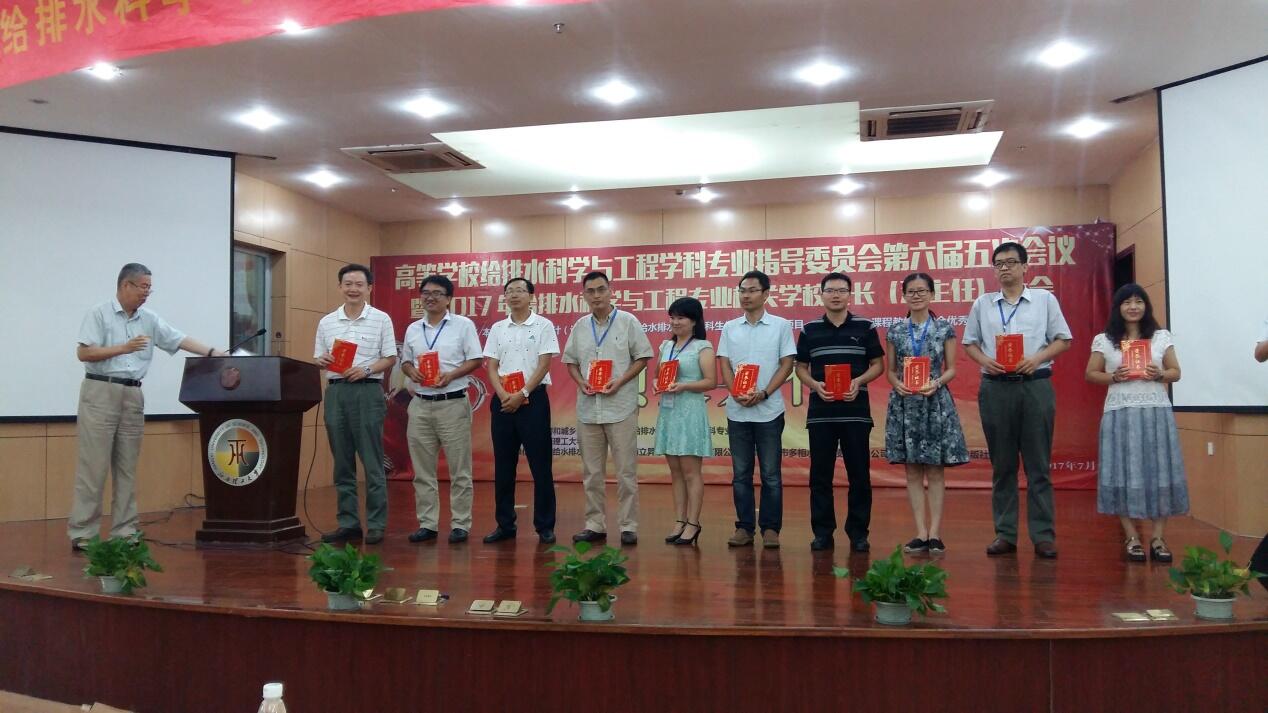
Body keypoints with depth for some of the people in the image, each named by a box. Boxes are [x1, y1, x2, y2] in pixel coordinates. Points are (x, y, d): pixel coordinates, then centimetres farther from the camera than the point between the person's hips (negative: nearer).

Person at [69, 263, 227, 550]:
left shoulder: (150, 320, 12)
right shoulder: (99, 314, -3)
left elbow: (180, 340, 8)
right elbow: (83, 353, -10)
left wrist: (214, 353, -2)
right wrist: (123, 348, -16)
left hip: (133, 395, 5)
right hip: (101, 392, -5)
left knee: (127, 468, 6)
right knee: (93, 467, -5)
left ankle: (123, 531, 11)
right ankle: (82, 533, 1)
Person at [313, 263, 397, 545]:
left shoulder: (381, 319, 3)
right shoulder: (326, 322, 12)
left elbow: (390, 358, 2)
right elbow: (318, 359, 14)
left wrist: (366, 370, -14)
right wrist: (323, 362, -9)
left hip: (367, 392, -4)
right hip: (335, 392, 4)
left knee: (372, 462, -2)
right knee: (342, 463, 7)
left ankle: (376, 524, 4)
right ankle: (348, 523, 15)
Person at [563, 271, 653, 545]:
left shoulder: (628, 322, -1)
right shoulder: (580, 326, 10)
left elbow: (642, 357, -1)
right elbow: (570, 361, 16)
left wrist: (620, 381, -13)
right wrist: (580, 382, -4)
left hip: (621, 406, -4)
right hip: (588, 407, 4)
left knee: (626, 470, -1)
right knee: (591, 471, 9)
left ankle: (628, 526, 7)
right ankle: (595, 524, 18)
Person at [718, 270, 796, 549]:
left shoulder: (781, 325, 2)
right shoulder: (730, 328, 10)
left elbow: (787, 365, -1)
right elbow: (724, 365, 7)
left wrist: (763, 394, -12)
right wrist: (736, 393, -11)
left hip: (769, 410, -2)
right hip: (737, 411, 3)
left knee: (771, 474, 2)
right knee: (740, 473, 6)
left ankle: (770, 528, 10)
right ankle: (744, 527, 13)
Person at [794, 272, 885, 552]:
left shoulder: (865, 327, 4)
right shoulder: (809, 330, 7)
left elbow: (878, 365, 7)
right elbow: (801, 368, 11)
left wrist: (859, 381, -12)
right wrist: (815, 385, -8)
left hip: (856, 411, -1)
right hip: (820, 411, 1)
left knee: (859, 474, 2)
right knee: (820, 474, 4)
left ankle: (858, 532, 13)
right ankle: (822, 532, 14)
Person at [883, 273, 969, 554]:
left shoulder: (945, 329, 3)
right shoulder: (895, 331, 7)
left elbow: (951, 369, 3)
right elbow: (890, 370, 9)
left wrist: (937, 383, -16)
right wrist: (898, 384, -12)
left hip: (936, 403, -2)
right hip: (905, 404, 2)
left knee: (935, 470, 2)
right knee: (912, 471, 4)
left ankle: (935, 533, 6)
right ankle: (921, 533, 9)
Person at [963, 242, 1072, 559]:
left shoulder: (1045, 299, 7)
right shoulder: (982, 304, 11)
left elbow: (1063, 340, 6)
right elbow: (970, 343, 12)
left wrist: (1037, 358, -12)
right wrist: (985, 360, -9)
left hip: (1035, 385, -1)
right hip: (996, 387, 2)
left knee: (1038, 464, 0)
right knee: (1002, 465, 6)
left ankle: (1043, 535, 6)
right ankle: (1005, 533, 12)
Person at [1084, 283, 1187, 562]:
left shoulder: (1162, 337, 9)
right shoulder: (1104, 340, 5)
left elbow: (1176, 372, 11)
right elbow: (1090, 374, 8)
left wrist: (1160, 375, -10)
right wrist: (1113, 377, -11)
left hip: (1156, 411, 1)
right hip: (1120, 413, -1)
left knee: (1158, 471, -1)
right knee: (1124, 472, -2)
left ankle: (1157, 537, 6)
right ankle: (1131, 537, 6)